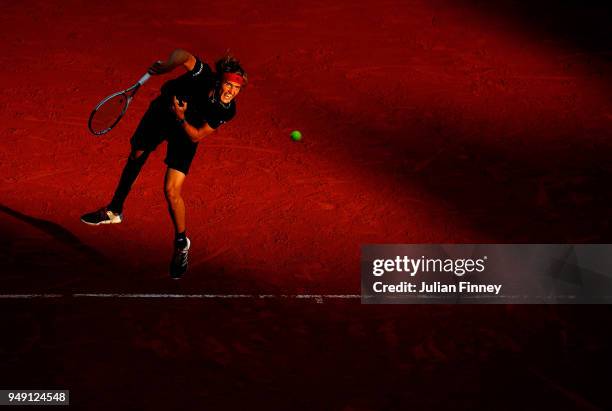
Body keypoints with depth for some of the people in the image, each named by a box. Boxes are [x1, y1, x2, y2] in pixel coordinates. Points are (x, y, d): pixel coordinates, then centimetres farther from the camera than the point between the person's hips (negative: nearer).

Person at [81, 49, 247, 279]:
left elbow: (196, 137, -25)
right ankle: (115, 211, 47)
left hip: (187, 132, -1)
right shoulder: (203, 76, -36)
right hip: (162, 111, 2)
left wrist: (182, 119, -36)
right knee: (136, 157, 21)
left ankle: (181, 242, 14)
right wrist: (165, 67, -57)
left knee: (171, 191, -12)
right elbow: (182, 55, -48)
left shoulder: (227, 110, -30)